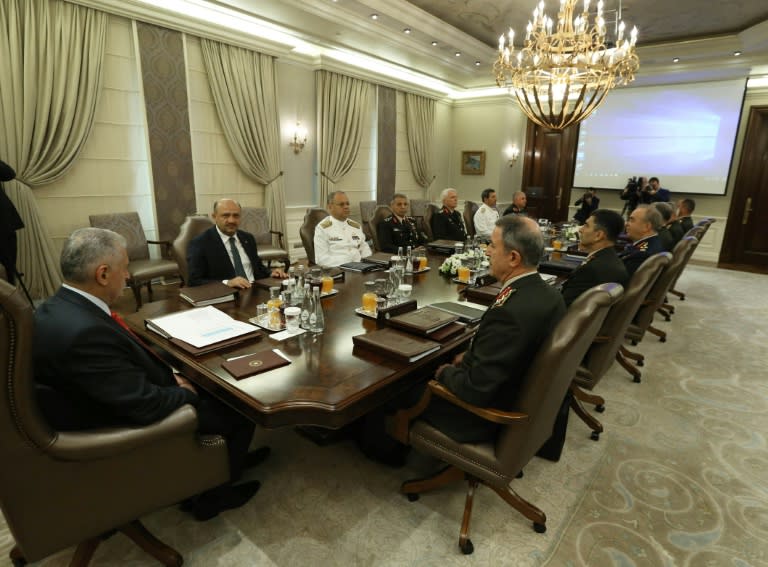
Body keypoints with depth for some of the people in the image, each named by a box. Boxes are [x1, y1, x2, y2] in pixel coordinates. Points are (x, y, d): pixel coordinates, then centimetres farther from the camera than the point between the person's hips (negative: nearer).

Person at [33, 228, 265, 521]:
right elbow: (147, 405, -30)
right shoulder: (84, 332, -36)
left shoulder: (62, 307, -6)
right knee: (241, 414, 4)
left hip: (120, 403, 9)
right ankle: (212, 495, 26)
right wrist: (185, 392, -11)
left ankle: (231, 457, 38)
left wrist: (171, 375, -2)